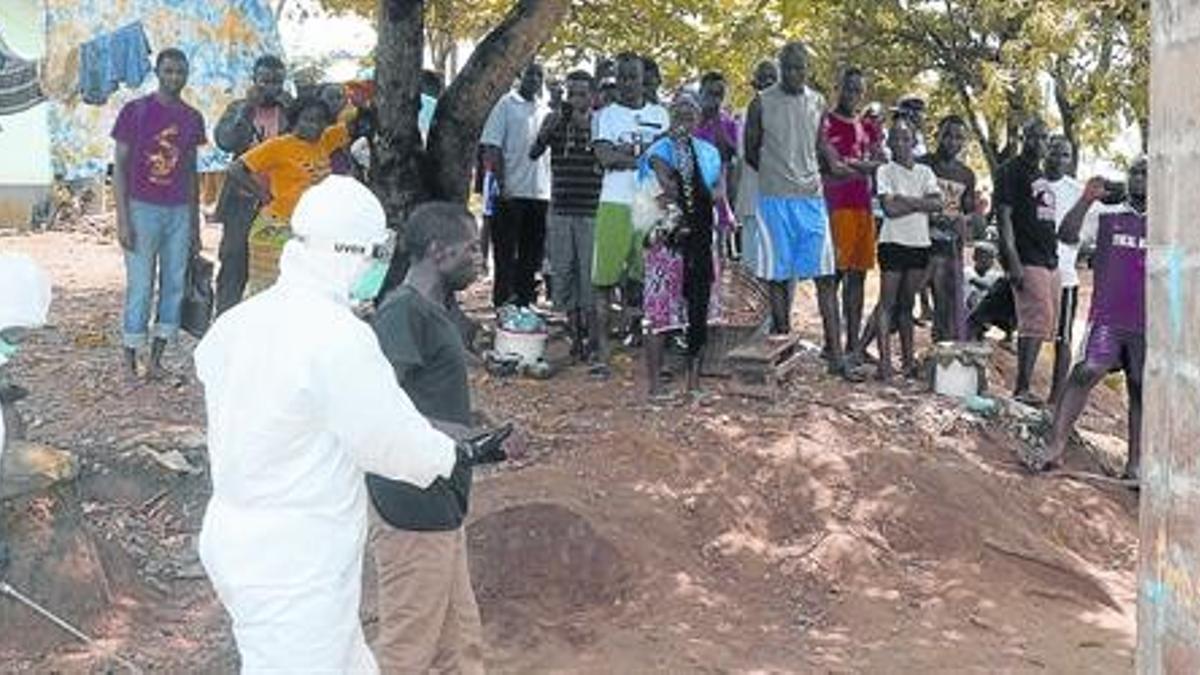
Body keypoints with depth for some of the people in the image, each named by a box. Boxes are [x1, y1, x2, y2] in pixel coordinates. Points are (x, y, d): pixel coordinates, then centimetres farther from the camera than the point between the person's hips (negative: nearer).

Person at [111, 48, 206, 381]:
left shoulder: (193, 118, 9)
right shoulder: (135, 111, -4)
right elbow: (120, 166, -4)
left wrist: (195, 223, 12)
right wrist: (123, 220, -11)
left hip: (180, 212, 4)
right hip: (143, 209, -4)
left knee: (175, 285, 5)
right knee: (140, 287, -3)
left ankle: (156, 358, 14)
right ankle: (130, 360, 8)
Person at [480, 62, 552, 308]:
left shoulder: (545, 111, 15)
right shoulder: (506, 104, -1)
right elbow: (492, 148, -7)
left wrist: (552, 188, 10)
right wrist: (501, 184, -15)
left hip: (540, 193, 5)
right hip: (511, 193, -5)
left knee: (532, 253, 10)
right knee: (506, 252, 0)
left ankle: (526, 301, 18)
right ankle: (503, 302, 6)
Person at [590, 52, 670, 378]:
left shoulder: (659, 114, 15)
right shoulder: (606, 115, 9)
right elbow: (605, 157, -6)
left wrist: (625, 151, -9)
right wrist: (646, 155, -7)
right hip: (615, 203, -2)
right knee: (605, 277, -4)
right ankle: (602, 348, -1)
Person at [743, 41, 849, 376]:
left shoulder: (817, 103, 10)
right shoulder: (762, 103, 0)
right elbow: (750, 151, 7)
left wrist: (834, 164, 3)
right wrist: (776, 174, 2)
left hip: (811, 197, 3)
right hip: (775, 198, -2)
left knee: (825, 275, -3)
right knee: (778, 275, 1)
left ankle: (835, 352, -4)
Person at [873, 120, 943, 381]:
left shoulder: (925, 172, 12)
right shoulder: (885, 171, 0)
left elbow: (937, 204, -2)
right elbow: (889, 208, -13)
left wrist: (906, 200, -10)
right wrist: (920, 203, -5)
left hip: (920, 243, 4)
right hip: (894, 241, -4)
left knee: (908, 303, 10)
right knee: (888, 303, -6)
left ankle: (908, 360, 14)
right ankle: (884, 362, -10)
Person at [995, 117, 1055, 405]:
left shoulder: (1040, 174, 22)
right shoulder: (1011, 171, -4)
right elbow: (1005, 217, -11)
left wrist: (1054, 256, 18)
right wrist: (1013, 261, -19)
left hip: (1049, 260, 9)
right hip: (1027, 260, -9)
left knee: (1040, 325, 8)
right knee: (1037, 320, -16)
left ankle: (1023, 386, 12)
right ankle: (1021, 389, -14)